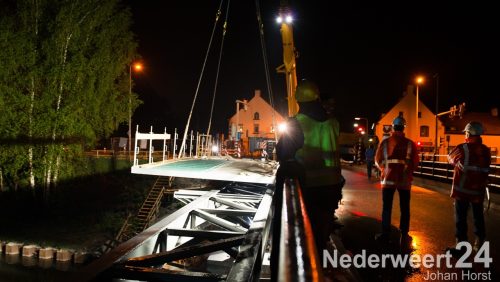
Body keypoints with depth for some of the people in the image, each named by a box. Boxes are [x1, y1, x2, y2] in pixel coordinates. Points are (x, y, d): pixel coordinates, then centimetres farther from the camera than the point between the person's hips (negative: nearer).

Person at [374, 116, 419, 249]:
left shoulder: (385, 142, -4)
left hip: (388, 179, 0)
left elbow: (378, 161, 0)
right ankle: (404, 236, 11)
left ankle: (385, 234, 14)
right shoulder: (410, 144, -5)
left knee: (387, 207, 10)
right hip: (405, 180, 0)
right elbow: (415, 163, -2)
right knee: (404, 209, 9)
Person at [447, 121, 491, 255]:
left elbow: (450, 159, 4)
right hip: (479, 190, 5)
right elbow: (485, 170, 11)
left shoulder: (462, 148, -12)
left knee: (461, 217, 1)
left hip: (462, 189, -5)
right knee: (478, 216, 16)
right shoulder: (486, 151, 3)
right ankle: (480, 243, 25)